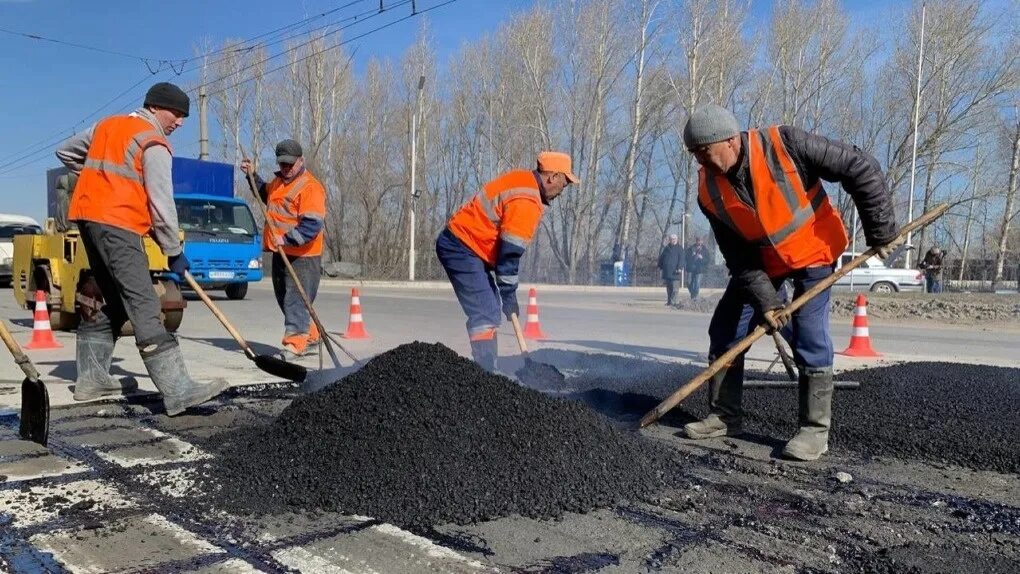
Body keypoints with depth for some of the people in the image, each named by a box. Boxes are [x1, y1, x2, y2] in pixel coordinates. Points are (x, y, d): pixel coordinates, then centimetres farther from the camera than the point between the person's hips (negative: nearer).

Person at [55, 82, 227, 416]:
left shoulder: (107, 125, 20)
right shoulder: (153, 144, -6)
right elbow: (161, 201, -10)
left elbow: (66, 153, 30)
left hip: (89, 216, 9)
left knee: (110, 299, 17)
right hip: (117, 224, -9)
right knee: (143, 304, -18)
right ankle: (177, 391, -24)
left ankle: (91, 379, 20)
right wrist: (174, 251, -5)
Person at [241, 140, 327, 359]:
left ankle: (295, 343, -7)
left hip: (302, 256, -10)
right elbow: (265, 194, 39)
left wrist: (287, 239, -30)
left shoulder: (311, 187, -16)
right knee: (284, 298, 16)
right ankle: (310, 335, 28)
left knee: (295, 299, -9)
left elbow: (312, 225, -25)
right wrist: (252, 176, 27)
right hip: (280, 253, 10)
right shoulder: (278, 182, 14)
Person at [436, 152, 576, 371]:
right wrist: (509, 294, -12)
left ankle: (486, 371, 18)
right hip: (462, 248, -11)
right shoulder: (526, 202, -21)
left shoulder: (523, 179, 10)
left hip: (459, 243, 11)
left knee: (490, 312, 13)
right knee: (486, 316, -14)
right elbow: (510, 251, -20)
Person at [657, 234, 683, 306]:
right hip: (666, 271, 5)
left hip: (674, 271, -5)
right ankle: (669, 301, 15)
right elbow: (661, 257, 21)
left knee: (674, 287, -9)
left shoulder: (679, 249, 3)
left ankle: (673, 301, -11)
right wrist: (660, 266, 13)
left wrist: (679, 267, -16)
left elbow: (681, 259, -5)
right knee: (668, 288, 9)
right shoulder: (666, 248, 16)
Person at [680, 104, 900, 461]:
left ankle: (815, 430, -3)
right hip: (760, 261, 5)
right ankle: (725, 415, 15)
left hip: (813, 251, -4)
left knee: (809, 336, -16)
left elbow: (861, 169, -22)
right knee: (724, 330, 1)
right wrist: (764, 300, -22)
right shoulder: (710, 192, -16)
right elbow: (738, 258, -12)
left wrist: (881, 232, -18)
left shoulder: (785, 146, -29)